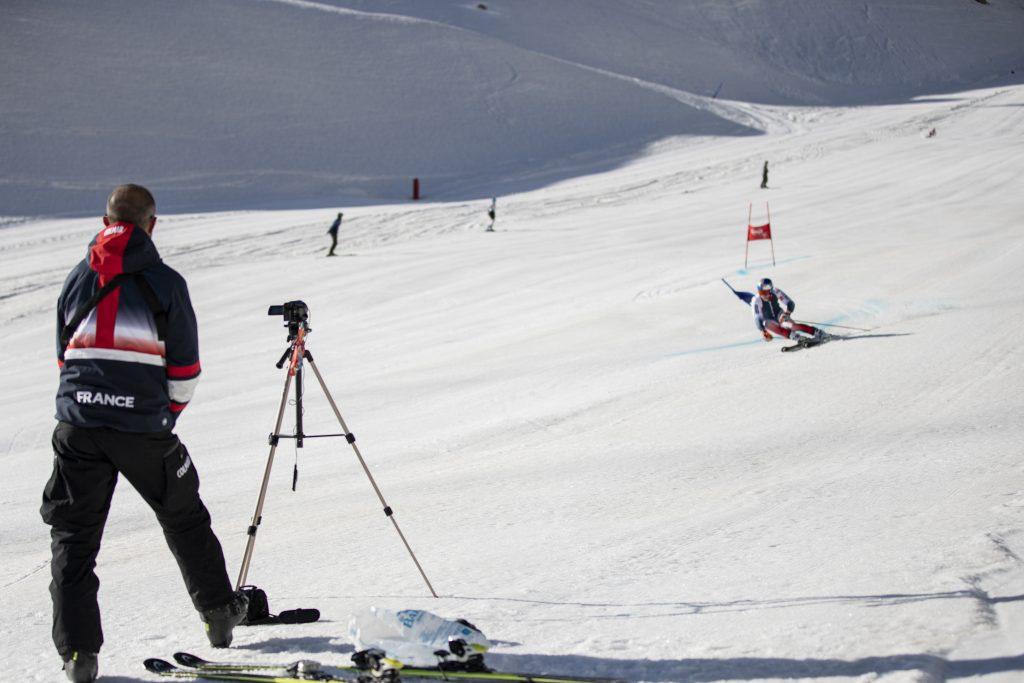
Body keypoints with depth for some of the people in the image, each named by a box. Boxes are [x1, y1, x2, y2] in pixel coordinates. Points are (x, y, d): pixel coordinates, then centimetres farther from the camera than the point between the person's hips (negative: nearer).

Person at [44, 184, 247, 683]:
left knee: (73, 535, 9)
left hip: (78, 426, 2)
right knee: (184, 519, 19)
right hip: (145, 427, -1)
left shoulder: (76, 278, 10)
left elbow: (64, 354, 17)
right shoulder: (166, 282, 0)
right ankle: (219, 613, 30)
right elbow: (185, 367, 1)